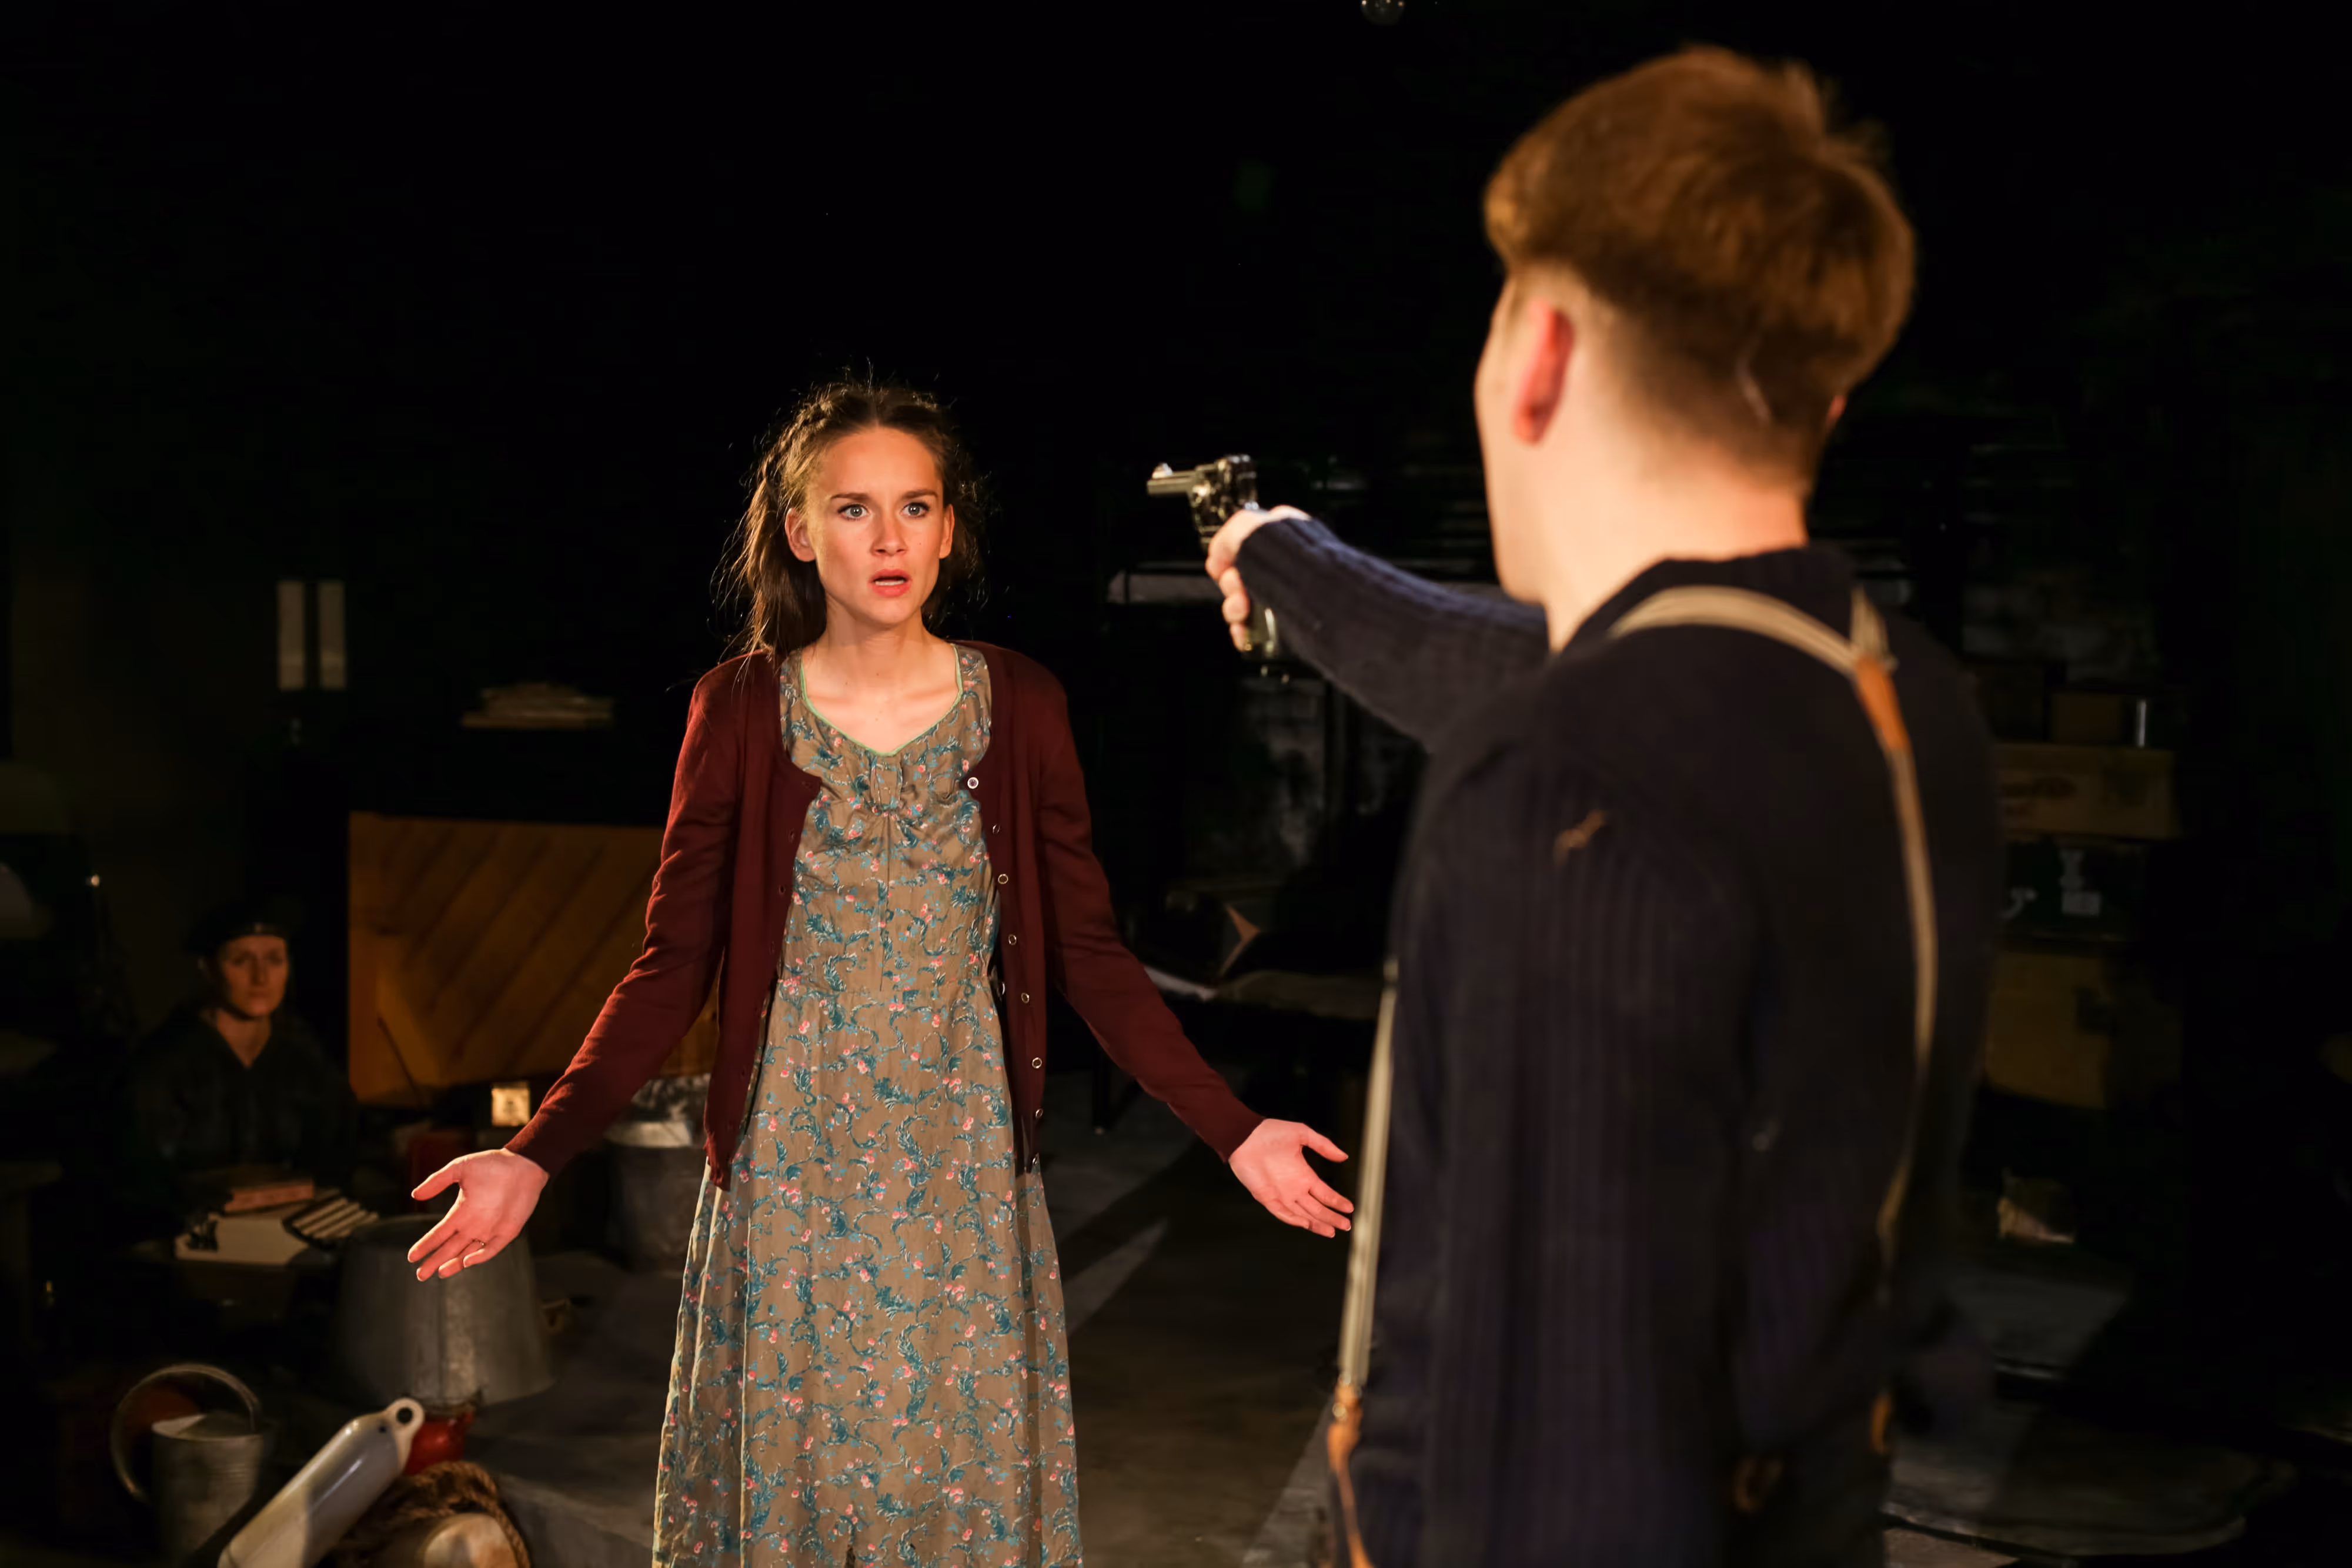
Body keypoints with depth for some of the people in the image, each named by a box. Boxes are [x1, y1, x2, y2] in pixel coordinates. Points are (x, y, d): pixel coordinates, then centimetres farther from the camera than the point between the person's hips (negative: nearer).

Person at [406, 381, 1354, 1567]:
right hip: (793, 1179, 0)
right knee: (786, 1471, 9)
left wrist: (1232, 1131, -6)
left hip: (962, 1176, 1)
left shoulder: (1017, 707, -2)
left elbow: (1090, 955, 1)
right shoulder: (740, 711, -4)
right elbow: (674, 965, -2)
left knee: (966, 1469, 8)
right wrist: (537, 1155, -12)